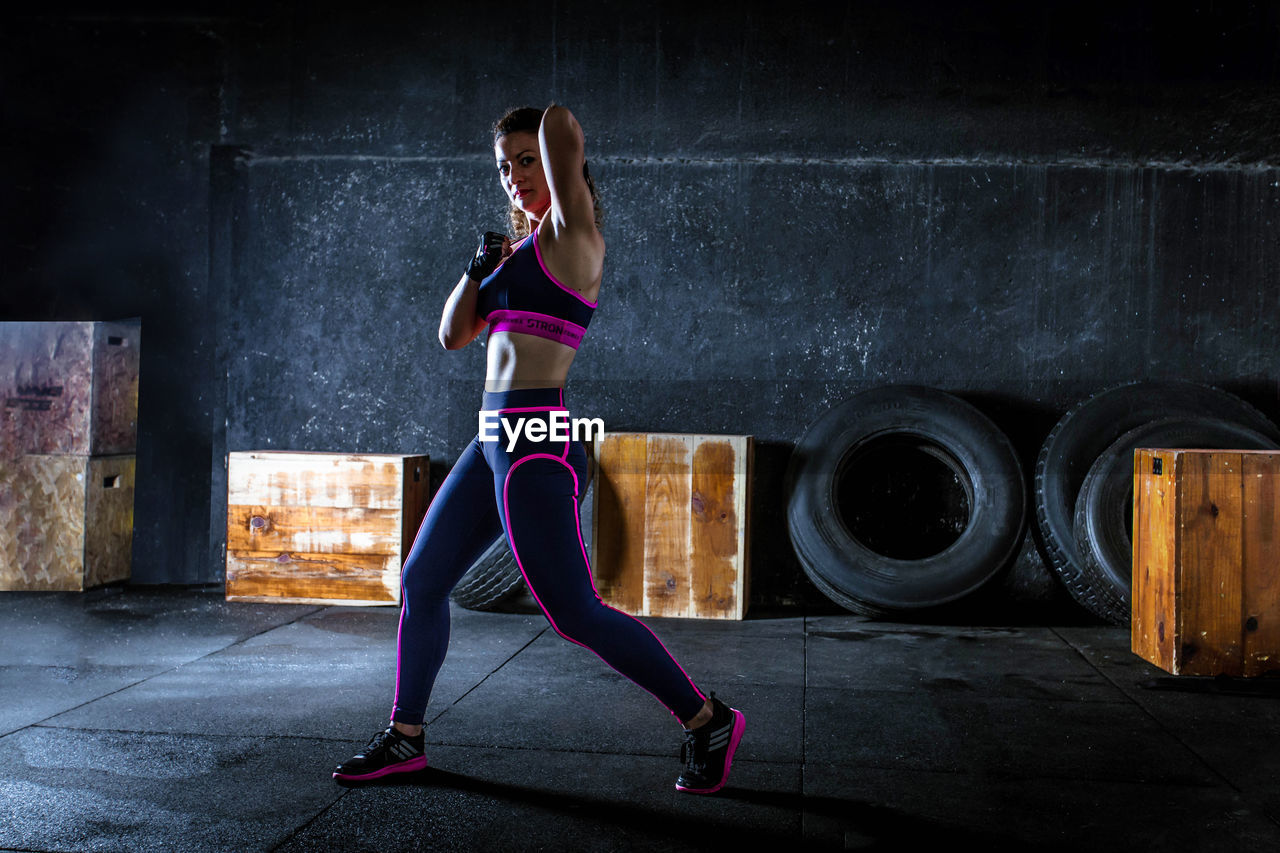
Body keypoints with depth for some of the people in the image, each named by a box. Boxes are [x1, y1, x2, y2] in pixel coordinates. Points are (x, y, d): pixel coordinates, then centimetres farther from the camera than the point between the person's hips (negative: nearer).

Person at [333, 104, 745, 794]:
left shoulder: (570, 234, -6)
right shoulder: (521, 250, 19)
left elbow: (561, 122, -19)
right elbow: (453, 334, 19)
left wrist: (551, 139, 5)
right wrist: (479, 268, 3)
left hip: (537, 443, -9)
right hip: (498, 435, 9)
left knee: (574, 613, -10)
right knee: (421, 581, 15)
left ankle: (706, 722, 4)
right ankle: (405, 736, 29)